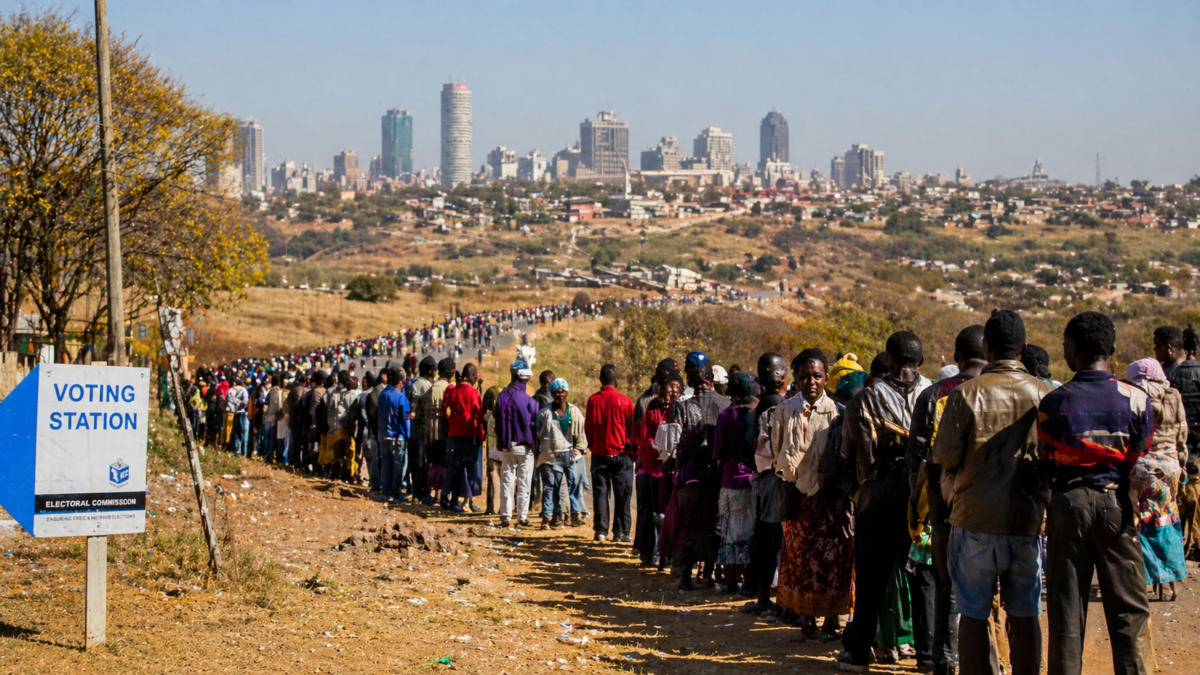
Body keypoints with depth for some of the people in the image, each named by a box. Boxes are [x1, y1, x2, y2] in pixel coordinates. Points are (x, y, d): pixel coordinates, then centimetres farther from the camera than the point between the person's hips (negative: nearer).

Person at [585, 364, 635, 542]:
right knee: (622, 494, 3)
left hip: (599, 454, 2)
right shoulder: (625, 401, -7)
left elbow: (588, 427, 4)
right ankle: (621, 532, 1)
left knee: (600, 493, 7)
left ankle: (601, 531, 6)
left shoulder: (593, 400, -3)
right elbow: (632, 428, 0)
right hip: (621, 454, -1)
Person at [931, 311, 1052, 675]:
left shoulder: (966, 394, -9)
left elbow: (945, 458, -8)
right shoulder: (1046, 394, -2)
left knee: (973, 615, 6)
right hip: (1028, 520, 2)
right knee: (1024, 614, 11)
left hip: (976, 520, -2)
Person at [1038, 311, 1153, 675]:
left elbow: (1045, 463, -1)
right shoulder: (1136, 399, -5)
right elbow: (1142, 461, 0)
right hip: (1116, 504, 0)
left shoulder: (1053, 402, -6)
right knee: (1129, 611, 7)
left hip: (1067, 504, 0)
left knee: (1066, 610, 7)